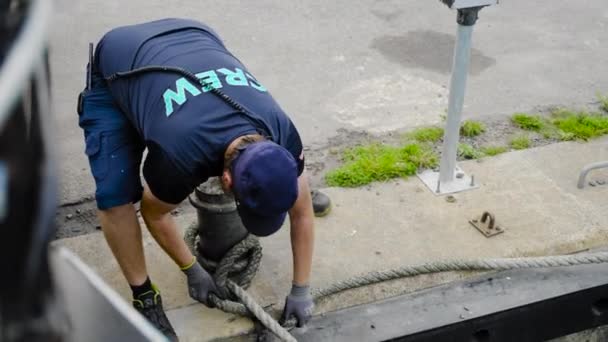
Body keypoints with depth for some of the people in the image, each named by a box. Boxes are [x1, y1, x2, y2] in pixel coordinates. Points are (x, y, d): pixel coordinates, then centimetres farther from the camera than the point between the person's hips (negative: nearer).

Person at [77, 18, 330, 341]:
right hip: (116, 67, -4)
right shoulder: (180, 155, -41)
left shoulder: (281, 133, -28)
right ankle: (144, 295, 0)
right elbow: (153, 213, -17)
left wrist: (301, 290, -6)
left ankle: (299, 187, 39)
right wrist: (192, 270, -5)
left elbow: (302, 213, -11)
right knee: (115, 195, -21)